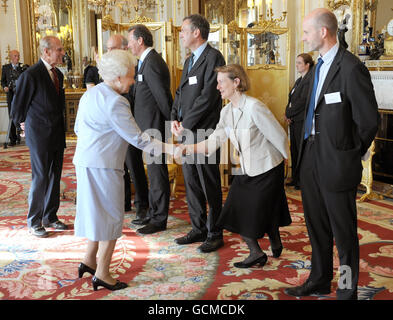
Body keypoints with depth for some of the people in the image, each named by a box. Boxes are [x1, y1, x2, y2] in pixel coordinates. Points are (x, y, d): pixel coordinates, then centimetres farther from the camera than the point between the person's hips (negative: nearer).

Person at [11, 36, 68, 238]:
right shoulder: (31, 75, -15)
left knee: (55, 177, 13)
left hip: (57, 135, 7)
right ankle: (33, 222, 13)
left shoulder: (57, 74, 9)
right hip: (39, 136, -7)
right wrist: (23, 123, 7)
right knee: (40, 178, -1)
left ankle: (50, 217, 26)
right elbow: (18, 105, -6)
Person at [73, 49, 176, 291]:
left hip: (85, 161, 9)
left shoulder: (91, 94, 11)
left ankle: (90, 261, 30)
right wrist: (168, 148, -16)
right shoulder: (114, 102, -18)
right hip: (103, 166, -9)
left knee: (100, 213, 21)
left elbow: (78, 128, 18)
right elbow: (137, 137, -19)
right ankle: (102, 275, 11)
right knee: (112, 216, 2)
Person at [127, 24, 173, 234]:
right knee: (154, 171, 17)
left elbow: (163, 96, -19)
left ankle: (159, 220, 9)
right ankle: (153, 213, 29)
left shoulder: (152, 63, -19)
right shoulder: (145, 61, 15)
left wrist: (171, 123, -12)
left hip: (154, 126, -11)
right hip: (148, 127, 11)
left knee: (157, 172, -1)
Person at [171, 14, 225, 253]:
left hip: (204, 131, -9)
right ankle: (199, 229, 26)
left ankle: (215, 234, 12)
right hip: (187, 132, 9)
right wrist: (175, 118, 3)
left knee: (210, 185, 0)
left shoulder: (213, 57, -10)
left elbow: (208, 96, -18)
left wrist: (186, 125, -15)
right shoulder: (189, 61, 19)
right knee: (191, 183, 13)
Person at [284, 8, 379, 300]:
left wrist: (350, 154, -5)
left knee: (343, 232, 5)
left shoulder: (351, 68, -16)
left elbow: (369, 120, -15)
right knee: (316, 225, 20)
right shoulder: (320, 66, 12)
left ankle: (347, 290, 22)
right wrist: (308, 150, 11)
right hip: (312, 158, 9)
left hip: (336, 163, -9)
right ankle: (319, 281, 37)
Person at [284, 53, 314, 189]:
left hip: (302, 121, -9)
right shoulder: (299, 80, 18)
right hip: (293, 120, 9)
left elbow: (302, 101, -18)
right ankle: (295, 178, 20)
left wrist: (288, 113, -11)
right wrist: (288, 114, 1)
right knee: (294, 149, 12)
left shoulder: (310, 79, -12)